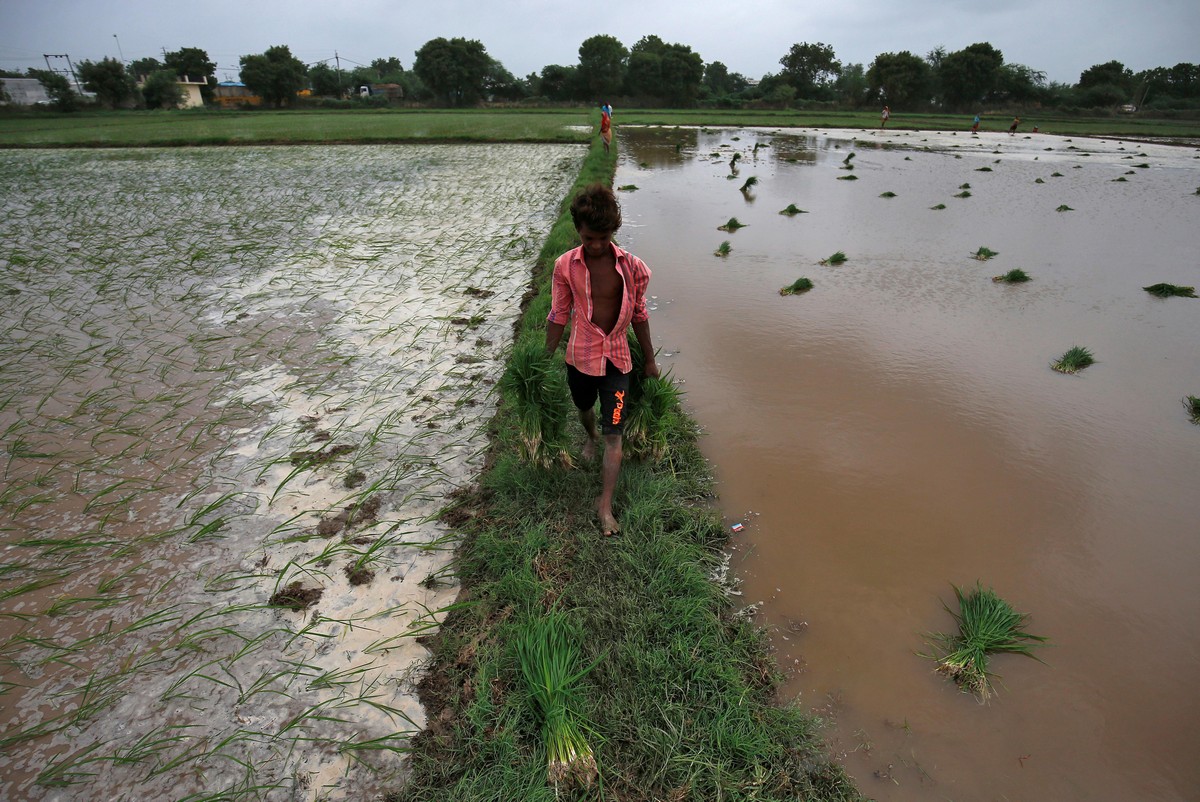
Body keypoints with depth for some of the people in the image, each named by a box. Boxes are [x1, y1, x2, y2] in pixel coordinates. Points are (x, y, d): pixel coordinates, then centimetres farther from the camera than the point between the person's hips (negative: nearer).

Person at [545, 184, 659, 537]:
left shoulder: (632, 267, -11)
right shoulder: (565, 266, -9)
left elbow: (639, 315, 1)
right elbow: (558, 315, 0)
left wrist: (650, 360, 8)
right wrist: (546, 360, 5)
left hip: (617, 359, -1)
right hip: (580, 356, 2)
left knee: (614, 434, -4)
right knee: (584, 408, 27)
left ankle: (605, 504, 7)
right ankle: (590, 438, 64)